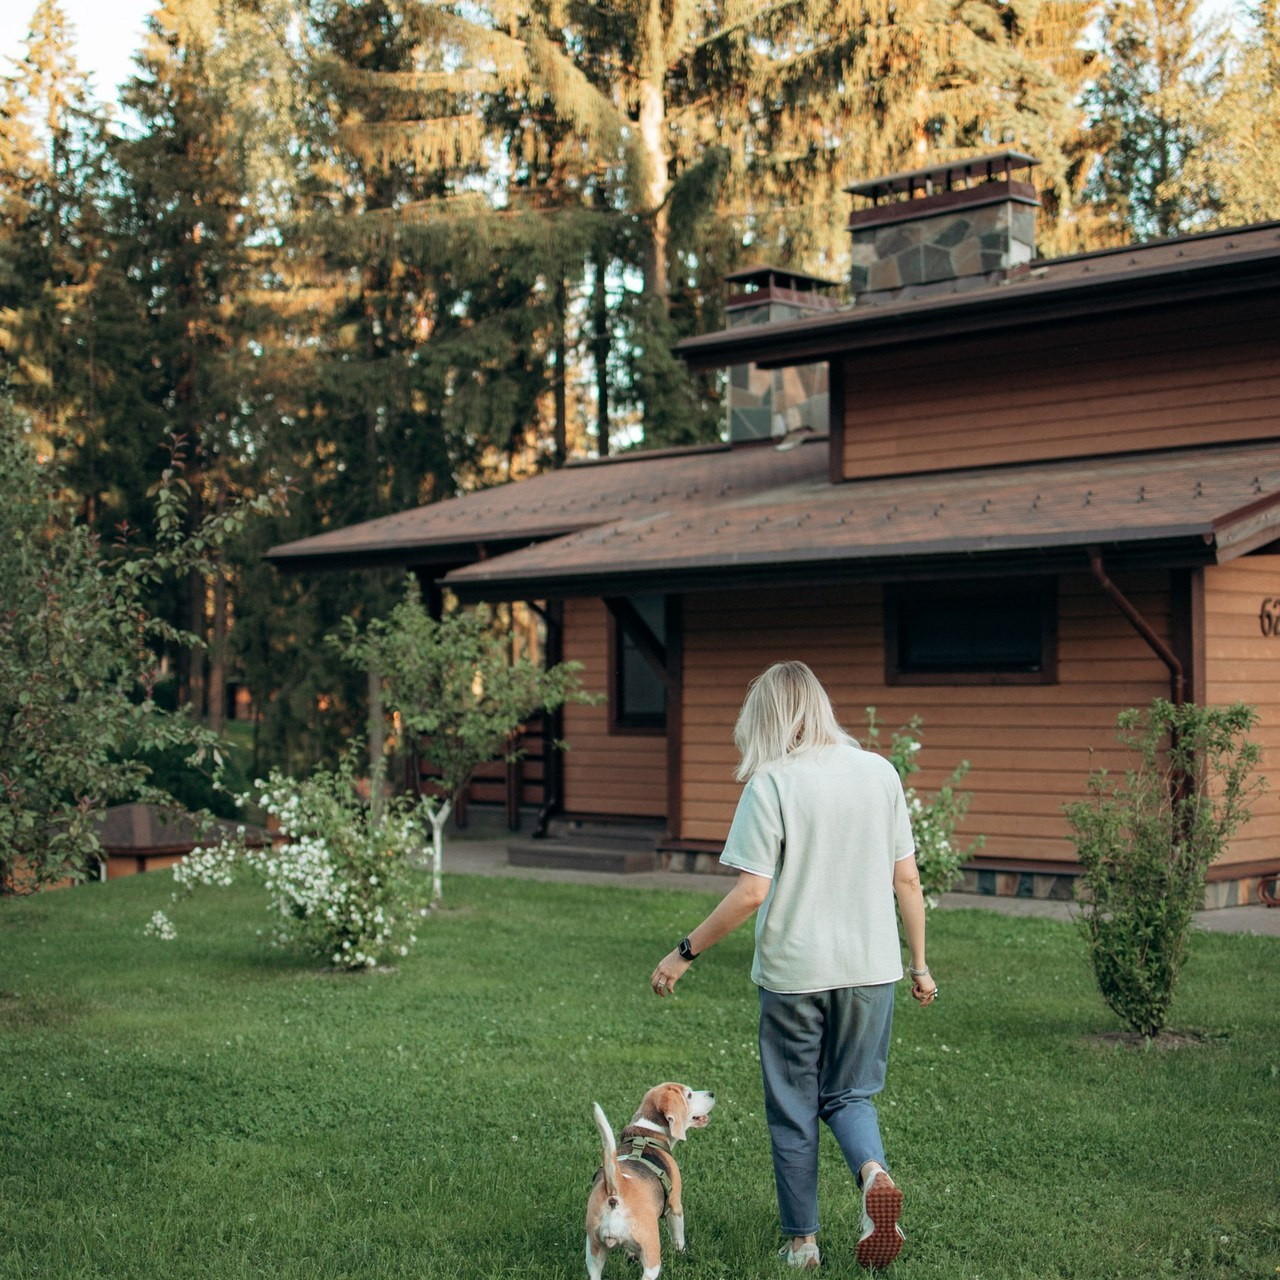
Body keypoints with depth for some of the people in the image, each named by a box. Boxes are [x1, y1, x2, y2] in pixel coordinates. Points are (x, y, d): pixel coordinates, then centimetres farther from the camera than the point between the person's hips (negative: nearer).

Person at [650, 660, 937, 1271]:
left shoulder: (771, 785, -12)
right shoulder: (881, 773, 2)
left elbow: (751, 892, -16)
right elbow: (907, 880, 4)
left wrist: (685, 953, -6)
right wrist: (919, 965, 14)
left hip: (793, 970, -3)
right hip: (870, 968, 4)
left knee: (793, 1111, 13)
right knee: (851, 1094, 18)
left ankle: (801, 1243, 21)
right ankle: (874, 1172, -11)